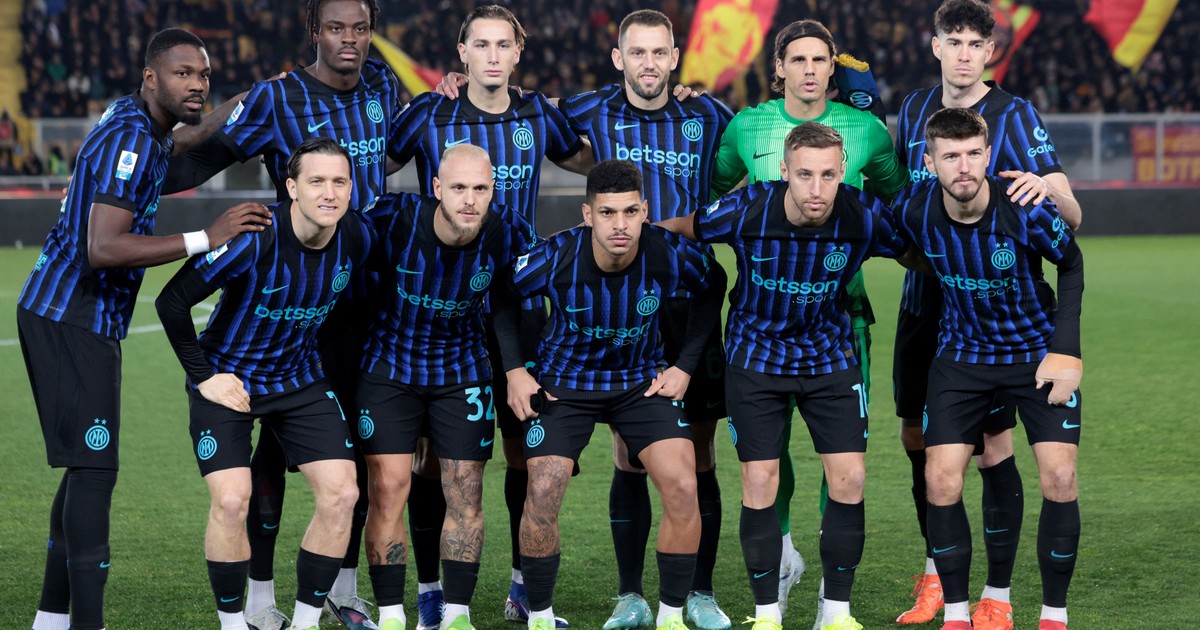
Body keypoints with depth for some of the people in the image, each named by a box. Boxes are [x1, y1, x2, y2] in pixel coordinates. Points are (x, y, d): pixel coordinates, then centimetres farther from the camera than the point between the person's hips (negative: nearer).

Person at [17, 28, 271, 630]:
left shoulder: (137, 125, 11)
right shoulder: (130, 140, -19)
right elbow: (103, 248, -28)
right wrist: (206, 238, -27)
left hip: (80, 318, 10)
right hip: (70, 318, -10)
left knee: (88, 468, 13)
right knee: (93, 469, -12)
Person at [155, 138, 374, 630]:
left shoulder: (358, 237, -12)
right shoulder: (254, 238, -27)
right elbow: (172, 301, -19)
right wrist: (203, 376, -15)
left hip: (300, 378, 4)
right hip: (228, 378, -4)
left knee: (341, 493, -8)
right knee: (231, 499, -18)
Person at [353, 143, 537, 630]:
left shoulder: (508, 234, -17)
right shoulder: (393, 217, -24)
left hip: (463, 373, 2)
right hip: (389, 366, -1)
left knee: (465, 493, 2)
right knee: (388, 487, -6)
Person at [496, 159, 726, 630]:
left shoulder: (671, 255, -22)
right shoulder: (555, 257, -25)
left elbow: (713, 290, 2)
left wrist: (685, 365, -2)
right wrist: (514, 370, -9)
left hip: (643, 379, 1)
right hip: (564, 382, -1)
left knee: (682, 488, -16)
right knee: (542, 496, -15)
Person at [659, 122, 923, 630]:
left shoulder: (865, 216, -21)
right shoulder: (746, 211, -24)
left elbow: (916, 255, 1)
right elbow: (680, 228, -5)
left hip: (830, 354, 1)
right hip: (756, 354, -1)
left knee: (849, 479, -6)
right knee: (759, 483, -5)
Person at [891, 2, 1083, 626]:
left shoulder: (1014, 115, -9)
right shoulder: (916, 108, 7)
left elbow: (1071, 216, -16)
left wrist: (1046, 183, -36)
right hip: (923, 301, 5)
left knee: (992, 448, -4)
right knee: (917, 438, 11)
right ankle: (936, 572, 29)